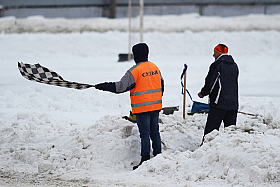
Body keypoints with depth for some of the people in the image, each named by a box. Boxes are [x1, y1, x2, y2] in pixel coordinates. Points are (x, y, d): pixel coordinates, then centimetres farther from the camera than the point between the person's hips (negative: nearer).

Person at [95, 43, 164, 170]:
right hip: (156, 106, 7)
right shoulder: (155, 68, 8)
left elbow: (120, 87, -15)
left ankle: (145, 159, -2)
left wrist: (102, 86, -7)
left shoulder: (134, 71, -14)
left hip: (142, 107, -7)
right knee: (154, 132, 13)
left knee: (144, 133, -3)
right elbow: (161, 84, 18)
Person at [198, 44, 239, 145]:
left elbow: (210, 83, -10)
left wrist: (203, 93, 8)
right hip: (233, 103, 7)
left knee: (211, 129, -5)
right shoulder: (234, 66, 12)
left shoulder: (217, 65, -10)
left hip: (219, 103, -7)